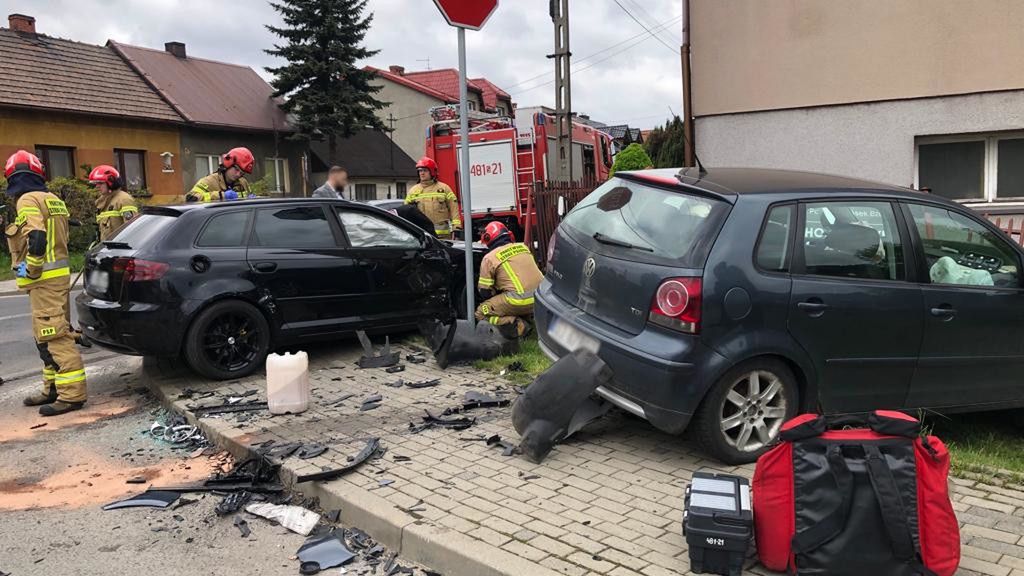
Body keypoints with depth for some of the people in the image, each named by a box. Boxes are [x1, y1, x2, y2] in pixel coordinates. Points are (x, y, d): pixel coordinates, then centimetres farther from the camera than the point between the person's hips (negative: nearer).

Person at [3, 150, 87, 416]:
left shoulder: (28, 200, -11)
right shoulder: (53, 200, 16)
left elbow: (36, 239, -23)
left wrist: (30, 270, -13)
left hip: (45, 279, -10)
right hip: (57, 274, 10)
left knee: (54, 337, -10)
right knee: (47, 337, 16)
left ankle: (72, 394, -11)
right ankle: (54, 389, 23)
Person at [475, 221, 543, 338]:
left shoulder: (489, 258, 0)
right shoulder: (523, 246, 15)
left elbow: (484, 292, 4)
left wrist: (497, 291, 25)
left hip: (519, 301, -7)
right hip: (541, 297, 7)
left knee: (481, 313, 9)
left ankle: (517, 326, -9)